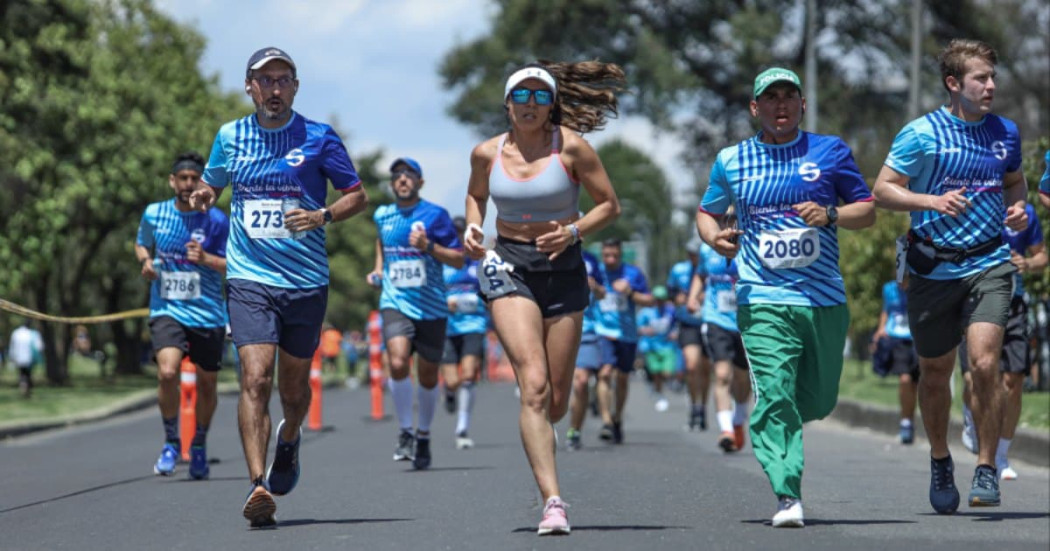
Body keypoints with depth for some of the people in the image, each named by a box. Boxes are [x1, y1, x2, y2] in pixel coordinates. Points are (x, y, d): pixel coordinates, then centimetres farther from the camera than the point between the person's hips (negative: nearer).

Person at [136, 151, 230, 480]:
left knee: (206, 384, 9)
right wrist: (145, 261, -2)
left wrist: (206, 259, -21)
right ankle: (171, 441, 0)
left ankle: (199, 446, 34)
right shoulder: (154, 214, 1)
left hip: (208, 314, 0)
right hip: (167, 310, 0)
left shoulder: (217, 221, -5)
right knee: (167, 373, -22)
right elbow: (141, 243, 20)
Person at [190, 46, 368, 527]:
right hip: (249, 278, 0)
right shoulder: (230, 137, 6)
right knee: (255, 378, -17)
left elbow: (358, 196, 5)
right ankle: (258, 486, -21)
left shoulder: (319, 139, 0)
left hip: (306, 281, 0)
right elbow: (211, 184, 22)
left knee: (293, 386, 11)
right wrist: (203, 196, -2)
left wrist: (321, 216, -14)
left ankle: (289, 440, 45)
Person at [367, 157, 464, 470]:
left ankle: (423, 436, 29)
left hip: (431, 306, -1)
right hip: (395, 303, 1)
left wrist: (428, 247, -18)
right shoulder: (382, 216, 8)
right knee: (398, 364, -22)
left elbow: (458, 259, -4)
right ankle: (405, 432, -7)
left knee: (427, 376, 7)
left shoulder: (435, 215, -3)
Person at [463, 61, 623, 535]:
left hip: (563, 270, 0)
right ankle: (552, 502, -22)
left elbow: (610, 205, 0)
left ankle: (536, 436, 44)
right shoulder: (487, 153, 3)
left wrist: (573, 232, -16)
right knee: (534, 384, -19)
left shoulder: (570, 147, -5)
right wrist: (473, 228, 3)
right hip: (509, 268, 0)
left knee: (556, 401, 5)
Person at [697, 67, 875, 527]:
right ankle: (787, 497, -19)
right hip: (762, 300, -1)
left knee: (818, 401, 9)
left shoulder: (830, 151, 7)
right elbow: (707, 211, 22)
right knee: (774, 396, -17)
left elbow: (868, 210, 9)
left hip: (825, 299, 2)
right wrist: (714, 237, -1)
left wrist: (829, 215, -11)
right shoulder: (731, 161, 9)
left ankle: (772, 426, 42)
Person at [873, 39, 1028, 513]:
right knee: (935, 372, 11)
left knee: (984, 363, -16)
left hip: (989, 264, 1)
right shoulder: (921, 134, -7)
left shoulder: (1006, 133, 6)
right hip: (933, 268, -1)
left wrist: (1016, 208, 3)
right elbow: (883, 190, -5)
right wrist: (932, 201, -20)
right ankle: (940, 461, 34)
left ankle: (987, 469, -3)